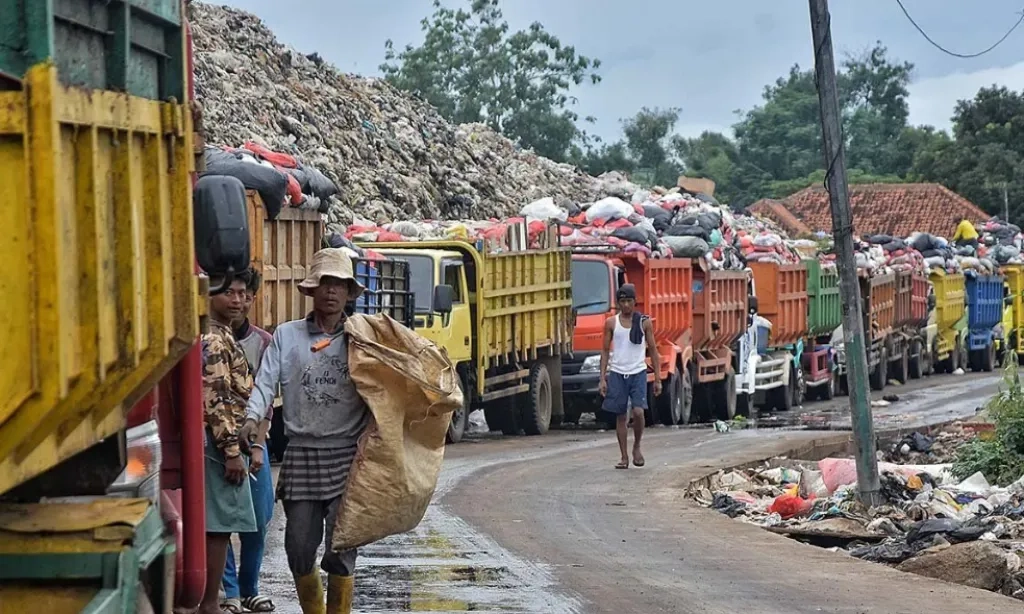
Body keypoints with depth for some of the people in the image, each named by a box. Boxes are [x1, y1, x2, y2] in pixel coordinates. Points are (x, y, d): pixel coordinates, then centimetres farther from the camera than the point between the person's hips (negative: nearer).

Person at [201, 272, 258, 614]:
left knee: (218, 526, 12)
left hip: (224, 444, 10)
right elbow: (216, 400, -20)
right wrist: (231, 451, -21)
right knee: (218, 526, -7)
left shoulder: (222, 336, 17)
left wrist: (243, 446, 23)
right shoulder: (213, 339, -15)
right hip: (219, 444, -10)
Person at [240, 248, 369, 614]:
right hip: (301, 452, 1)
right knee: (299, 549, 6)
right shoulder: (287, 336, 7)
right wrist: (253, 418, -17)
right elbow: (265, 383, 0)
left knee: (341, 550, -2)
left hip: (345, 455, -1)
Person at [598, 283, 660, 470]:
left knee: (638, 411, -16)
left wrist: (658, 378, 2)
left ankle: (637, 447, 9)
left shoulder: (644, 322, 3)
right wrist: (602, 378, -1)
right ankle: (624, 457, 11)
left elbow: (653, 350, 6)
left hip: (638, 373, -1)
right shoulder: (611, 323, 4)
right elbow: (605, 350, 6)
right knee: (621, 416, 3)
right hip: (617, 374, 1)